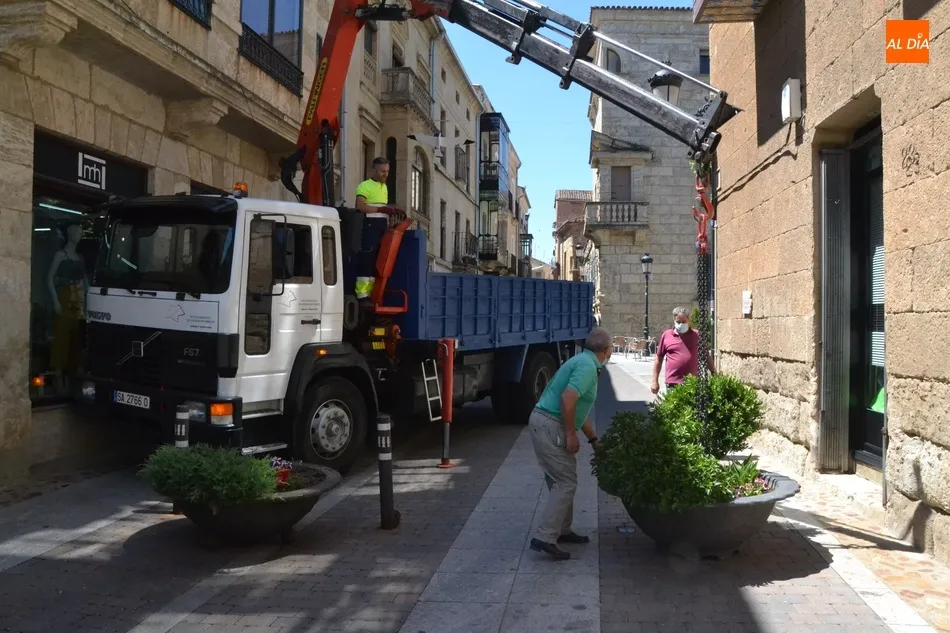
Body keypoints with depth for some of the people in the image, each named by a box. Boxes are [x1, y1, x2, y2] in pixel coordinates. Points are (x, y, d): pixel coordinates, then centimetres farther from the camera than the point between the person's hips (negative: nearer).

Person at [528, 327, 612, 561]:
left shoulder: (584, 362, 19)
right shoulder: (588, 366, -13)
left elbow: (579, 409, 27)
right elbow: (567, 399, -26)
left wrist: (595, 441, 32)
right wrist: (571, 435, -18)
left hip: (547, 425, 10)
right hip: (550, 426, -10)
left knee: (560, 480, 18)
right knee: (566, 482, -7)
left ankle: (562, 530, 29)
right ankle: (545, 538, -9)